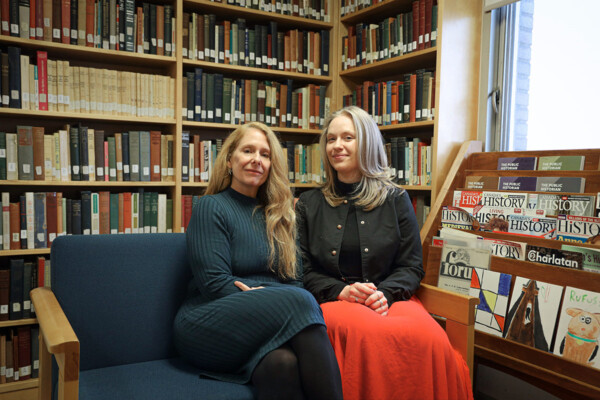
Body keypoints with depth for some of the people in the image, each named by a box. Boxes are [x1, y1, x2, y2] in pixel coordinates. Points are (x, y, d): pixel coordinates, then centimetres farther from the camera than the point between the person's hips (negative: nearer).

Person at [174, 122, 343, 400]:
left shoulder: (278, 216, 19)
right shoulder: (211, 208, 3)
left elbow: (296, 281, 12)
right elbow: (214, 284, -7)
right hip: (207, 324, -4)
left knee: (281, 361, -34)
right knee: (298, 302, -32)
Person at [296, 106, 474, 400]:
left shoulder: (396, 199, 13)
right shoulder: (309, 205, 13)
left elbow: (412, 266, 9)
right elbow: (304, 271, 9)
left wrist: (384, 294, -11)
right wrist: (341, 291, -10)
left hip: (391, 298, 1)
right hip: (331, 300, 0)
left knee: (431, 338, -33)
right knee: (369, 333, -37)